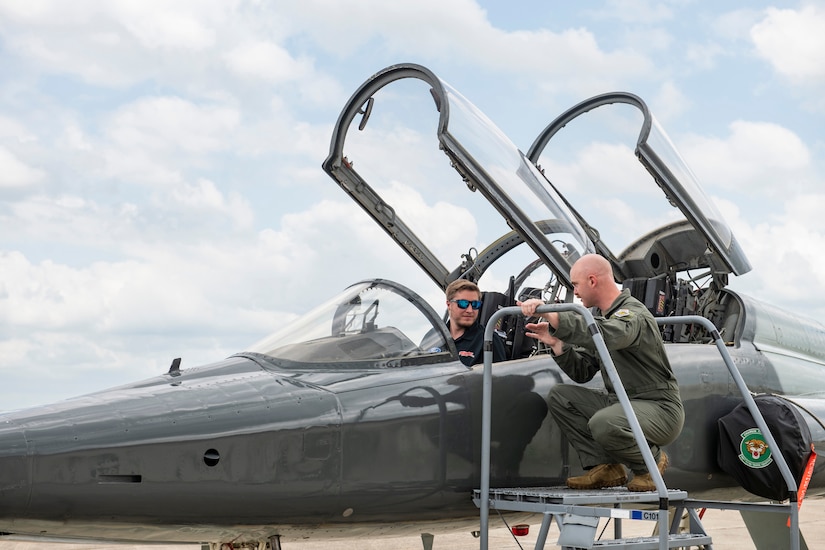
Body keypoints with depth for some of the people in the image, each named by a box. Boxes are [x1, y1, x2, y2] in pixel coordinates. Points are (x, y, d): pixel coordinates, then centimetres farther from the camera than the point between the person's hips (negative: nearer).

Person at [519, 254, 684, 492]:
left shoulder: (633, 315, -17)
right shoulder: (603, 317, 13)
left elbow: (606, 335, -42)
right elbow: (582, 372, 11)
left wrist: (549, 313, -47)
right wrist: (556, 343, -5)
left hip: (660, 408, -9)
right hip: (622, 402, 9)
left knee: (603, 424, -36)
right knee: (560, 396, 0)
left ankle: (652, 460, -4)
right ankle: (604, 467, -2)